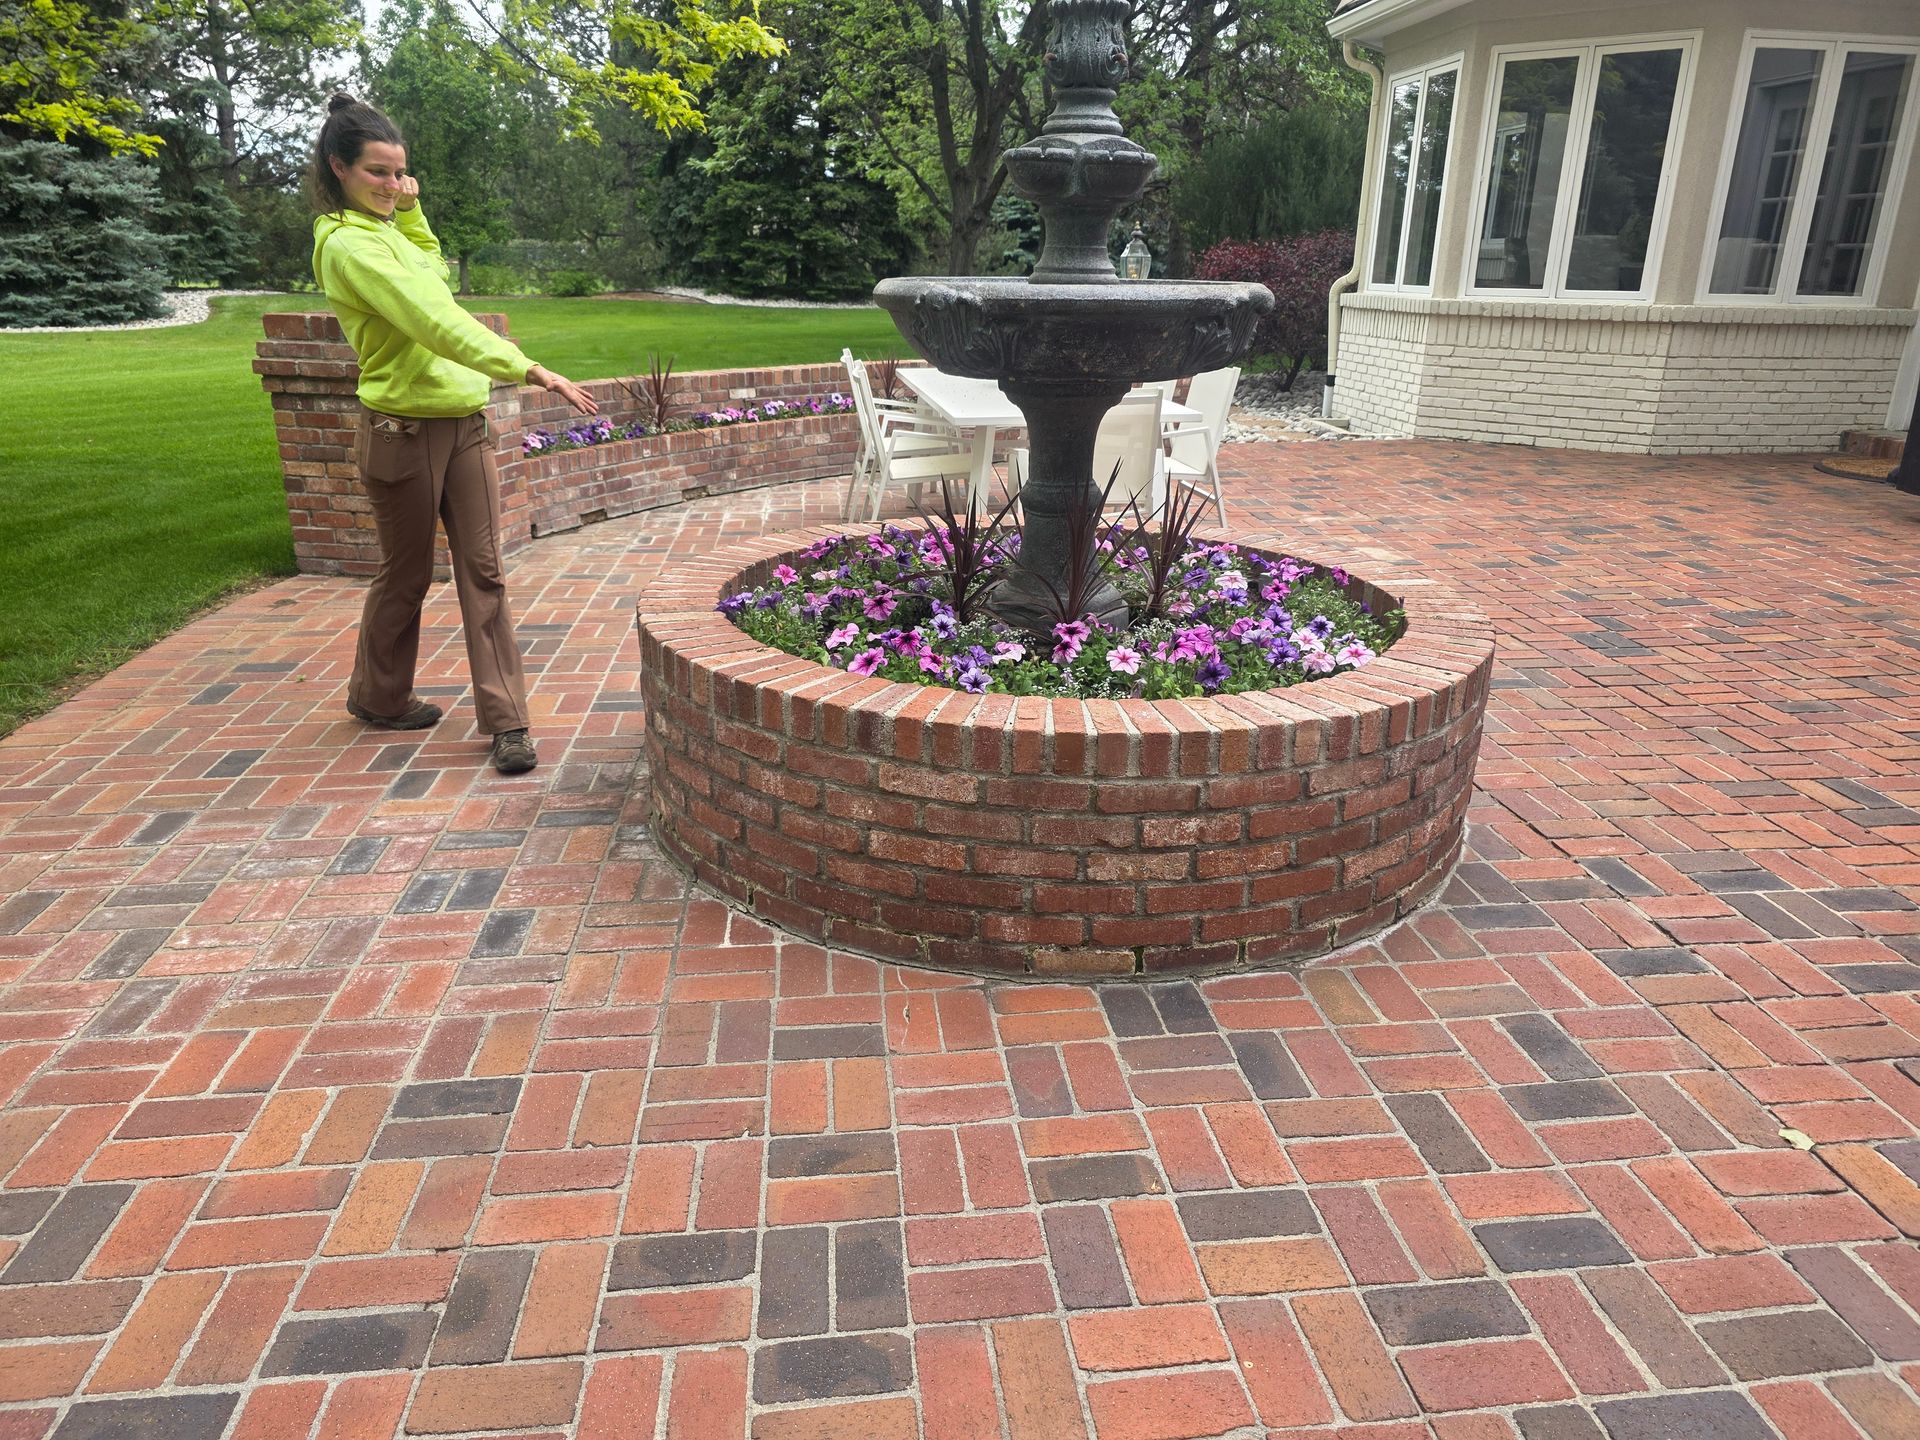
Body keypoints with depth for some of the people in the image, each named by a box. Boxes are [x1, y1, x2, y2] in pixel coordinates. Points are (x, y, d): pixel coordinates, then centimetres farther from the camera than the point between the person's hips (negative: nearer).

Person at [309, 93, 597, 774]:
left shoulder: (382, 230, 12)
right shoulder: (349, 244, -15)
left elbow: (435, 271, 31)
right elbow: (436, 322, -27)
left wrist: (412, 212, 14)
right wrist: (530, 370, -33)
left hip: (462, 423, 8)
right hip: (404, 431, -8)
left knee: (483, 569, 1)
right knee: (406, 574, 8)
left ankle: (505, 718, 3)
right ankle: (379, 698, 31)